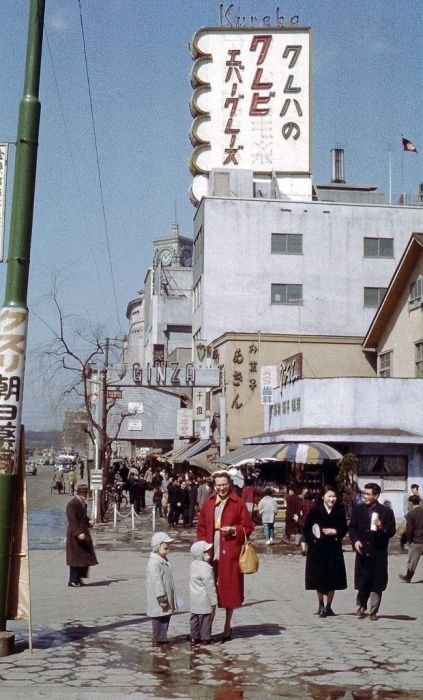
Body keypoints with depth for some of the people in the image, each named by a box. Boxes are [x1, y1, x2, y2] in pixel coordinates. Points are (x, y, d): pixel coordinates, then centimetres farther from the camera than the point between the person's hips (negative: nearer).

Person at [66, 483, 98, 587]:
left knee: (84, 556, 12)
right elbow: (72, 520, -23)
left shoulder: (82, 503, 10)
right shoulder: (72, 504, -18)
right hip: (75, 535, -9)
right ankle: (73, 581, 7)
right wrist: (78, 533, -30)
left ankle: (78, 578, 22)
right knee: (76, 557, -2)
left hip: (83, 532, 9)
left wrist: (89, 522, 3)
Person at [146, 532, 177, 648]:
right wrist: (162, 598, -23)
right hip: (158, 599, -10)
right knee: (159, 619, -3)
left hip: (166, 597, 10)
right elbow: (156, 582, -23)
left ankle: (162, 638, 24)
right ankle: (158, 640, 6)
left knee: (166, 617, 14)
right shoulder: (154, 563, -20)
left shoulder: (164, 561, 12)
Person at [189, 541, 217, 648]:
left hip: (194, 601, 8)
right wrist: (214, 602, -14)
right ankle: (205, 638, 13)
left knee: (194, 619, 14)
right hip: (205, 601, -8)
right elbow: (210, 587, -20)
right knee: (206, 619, 5)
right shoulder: (206, 569, -22)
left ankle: (194, 637, 20)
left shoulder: (193, 565, 5)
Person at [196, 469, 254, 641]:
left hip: (230, 554, -3)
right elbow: (201, 527, 13)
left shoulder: (238, 504, -2)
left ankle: (227, 627, 18)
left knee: (229, 590, 4)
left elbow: (248, 527, 1)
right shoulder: (208, 503, 9)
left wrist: (234, 530, -15)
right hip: (211, 554, 3)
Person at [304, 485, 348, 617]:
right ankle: (321, 606, 20)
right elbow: (306, 528, -1)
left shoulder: (340, 510, 0)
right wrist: (311, 541, -12)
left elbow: (344, 528, 6)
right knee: (319, 577, 5)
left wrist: (335, 532, -12)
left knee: (333, 579, 5)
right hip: (318, 549, -2)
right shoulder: (315, 510, -6)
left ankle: (328, 606, 19)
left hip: (334, 549, 2)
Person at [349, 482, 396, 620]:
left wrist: (382, 528, -21)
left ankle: (373, 611, 17)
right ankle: (361, 605, 30)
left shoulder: (386, 511, -3)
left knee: (377, 584, 4)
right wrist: (355, 540, -8)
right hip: (362, 551, 1)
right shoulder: (358, 509, 4)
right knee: (362, 582, 5)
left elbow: (392, 531, -2)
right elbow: (352, 527, 9)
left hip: (379, 553, -1)